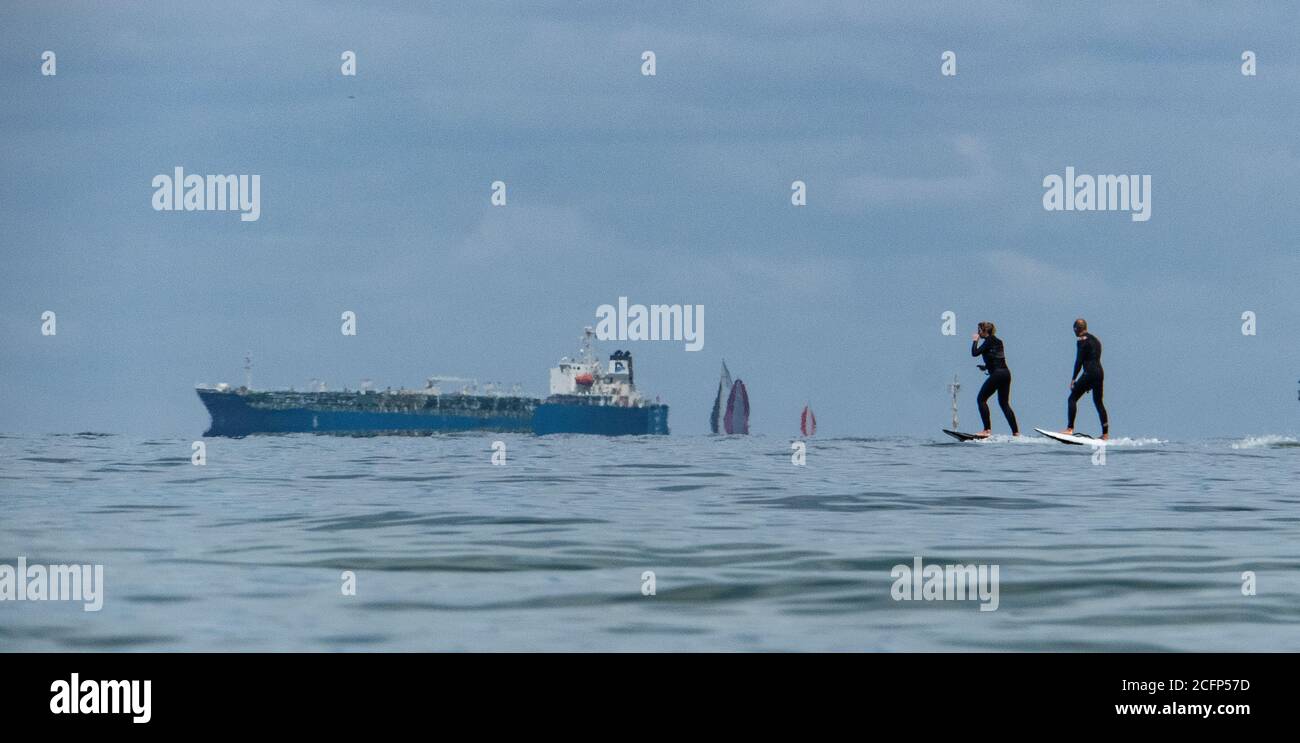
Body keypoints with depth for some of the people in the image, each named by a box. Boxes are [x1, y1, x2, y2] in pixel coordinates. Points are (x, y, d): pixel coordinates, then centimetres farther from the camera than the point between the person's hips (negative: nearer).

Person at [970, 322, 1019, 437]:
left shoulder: (989, 341, -8)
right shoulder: (998, 341, 17)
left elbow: (975, 353, -14)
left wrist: (975, 341, 1)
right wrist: (987, 366, 24)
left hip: (997, 374, -9)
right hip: (1006, 373, 9)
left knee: (981, 399, -1)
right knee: (1004, 403, 15)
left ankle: (987, 429, -9)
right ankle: (1016, 431, 10)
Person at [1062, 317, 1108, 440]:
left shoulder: (1082, 341, -6)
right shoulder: (1095, 340, 19)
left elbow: (1079, 361, -12)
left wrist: (1073, 379, -9)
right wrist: (1089, 383, 25)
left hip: (1089, 373, -8)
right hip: (1100, 373, 8)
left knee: (1072, 398, -3)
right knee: (1098, 402, 15)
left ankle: (1070, 429, -13)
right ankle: (1105, 433, 12)